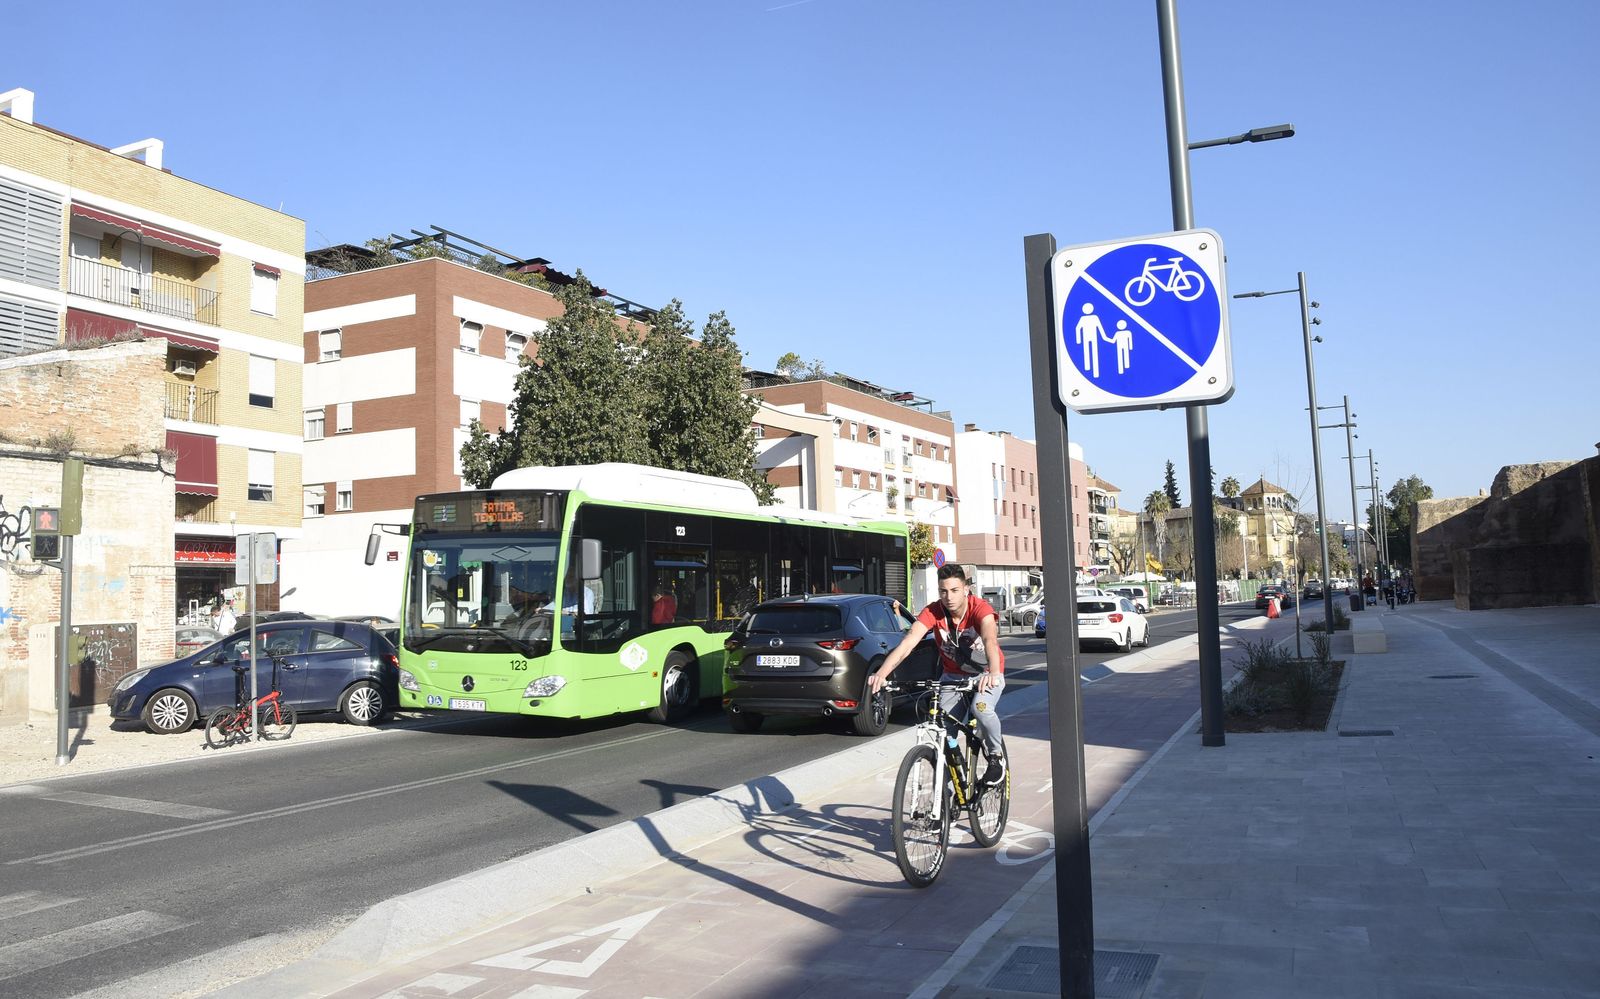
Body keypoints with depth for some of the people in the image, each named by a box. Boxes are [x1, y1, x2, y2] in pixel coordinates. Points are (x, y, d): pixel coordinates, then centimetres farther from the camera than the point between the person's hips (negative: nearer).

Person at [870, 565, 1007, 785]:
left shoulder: (980, 608, -27)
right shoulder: (933, 612, -20)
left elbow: (990, 640, -46)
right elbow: (908, 642, -33)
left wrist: (993, 673, -67)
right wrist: (881, 674, -49)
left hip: (986, 675, -3)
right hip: (953, 676, 3)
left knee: (981, 707, -33)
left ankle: (996, 755, -5)